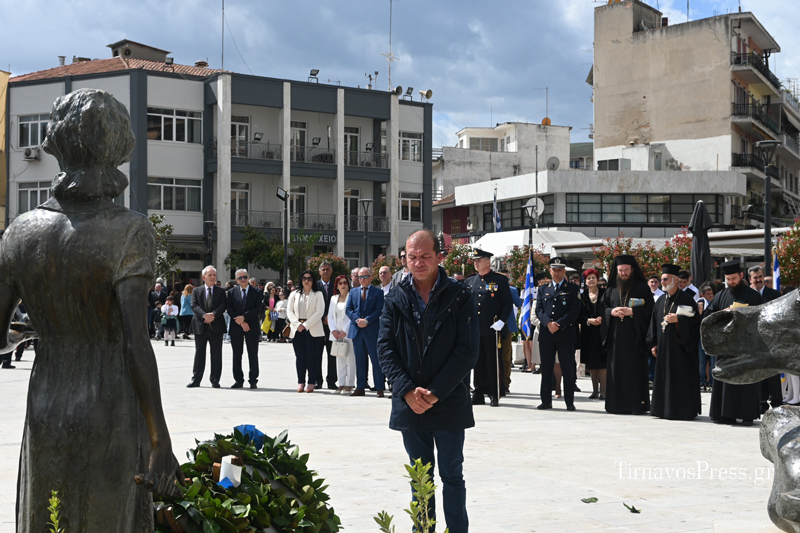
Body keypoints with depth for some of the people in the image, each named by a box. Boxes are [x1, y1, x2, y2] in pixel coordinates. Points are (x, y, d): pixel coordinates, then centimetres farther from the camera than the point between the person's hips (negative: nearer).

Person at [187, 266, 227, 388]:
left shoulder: (220, 291, 9)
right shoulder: (196, 291, 8)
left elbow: (223, 306, -3)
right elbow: (194, 305, -5)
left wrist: (213, 315, -20)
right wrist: (204, 315, -21)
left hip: (216, 327, 0)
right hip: (200, 326, 0)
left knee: (216, 354, 3)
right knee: (199, 354, 4)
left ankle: (215, 380, 9)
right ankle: (196, 379, 8)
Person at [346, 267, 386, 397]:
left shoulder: (378, 292, 2)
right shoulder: (353, 291, 14)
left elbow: (379, 310, -6)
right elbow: (348, 309, 7)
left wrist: (367, 320, -16)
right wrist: (357, 320, -10)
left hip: (372, 330, -4)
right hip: (356, 330, 4)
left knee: (376, 360, -3)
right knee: (359, 360, 7)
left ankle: (379, 389, 0)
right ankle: (360, 388, 12)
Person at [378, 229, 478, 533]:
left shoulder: (460, 298, -4)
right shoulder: (396, 300, 4)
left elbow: (467, 351, -9)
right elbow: (385, 348, 0)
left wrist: (435, 392, -14)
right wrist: (407, 390, -12)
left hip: (449, 403, -3)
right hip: (409, 404, 3)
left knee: (452, 476, 5)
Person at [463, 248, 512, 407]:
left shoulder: (500, 280, 0)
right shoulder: (469, 281, 13)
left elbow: (508, 303, -2)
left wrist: (501, 321, -13)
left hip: (492, 330, -4)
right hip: (474, 329, 4)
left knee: (494, 362, 0)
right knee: (478, 362, 8)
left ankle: (495, 395, 6)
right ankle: (479, 393, 14)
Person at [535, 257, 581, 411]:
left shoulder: (573, 289, 6)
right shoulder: (543, 289, 16)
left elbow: (574, 311, -4)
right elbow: (539, 309, 6)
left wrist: (558, 324, -14)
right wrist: (548, 323, -12)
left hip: (566, 334, -3)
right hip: (546, 334, 3)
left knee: (568, 369, -1)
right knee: (546, 369, 5)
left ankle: (569, 402, 3)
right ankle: (546, 401, 10)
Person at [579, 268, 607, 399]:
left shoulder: (604, 294, 4)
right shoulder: (582, 296, 9)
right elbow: (579, 316, 6)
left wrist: (601, 319, -17)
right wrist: (589, 321, -11)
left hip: (602, 333, -2)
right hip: (588, 333, 2)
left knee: (602, 362, -7)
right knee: (591, 363, 4)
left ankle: (602, 390, -5)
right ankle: (595, 390, 11)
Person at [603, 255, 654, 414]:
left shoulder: (642, 288, 4)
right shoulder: (612, 289, 16)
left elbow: (649, 309, -2)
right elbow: (602, 307, 15)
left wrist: (632, 311, -15)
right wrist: (612, 312, -5)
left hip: (635, 336, -4)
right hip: (616, 337, 4)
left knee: (636, 370, -5)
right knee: (617, 370, 1)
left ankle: (637, 404, -2)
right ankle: (618, 405, 5)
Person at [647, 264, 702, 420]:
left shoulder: (686, 299, -6)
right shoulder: (661, 300, 14)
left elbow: (695, 320, -11)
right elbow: (654, 323, 16)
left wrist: (678, 319, -21)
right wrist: (653, 344, 11)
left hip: (680, 347, -6)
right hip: (664, 346, 6)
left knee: (680, 378, -5)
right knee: (664, 377, 7)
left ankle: (682, 410, -1)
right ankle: (664, 409, 13)